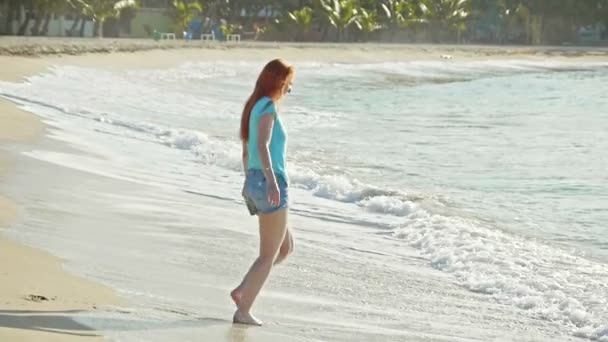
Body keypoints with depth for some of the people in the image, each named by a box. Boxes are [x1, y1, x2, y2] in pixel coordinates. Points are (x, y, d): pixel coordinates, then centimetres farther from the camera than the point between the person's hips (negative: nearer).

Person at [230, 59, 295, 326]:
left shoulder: (254, 106, 16)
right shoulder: (268, 107, -12)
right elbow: (263, 145, -27)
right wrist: (271, 181, -37)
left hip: (254, 184, 9)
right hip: (269, 183, -9)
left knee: (286, 247, 18)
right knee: (269, 254, 0)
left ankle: (243, 291, 9)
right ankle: (243, 311, -2)